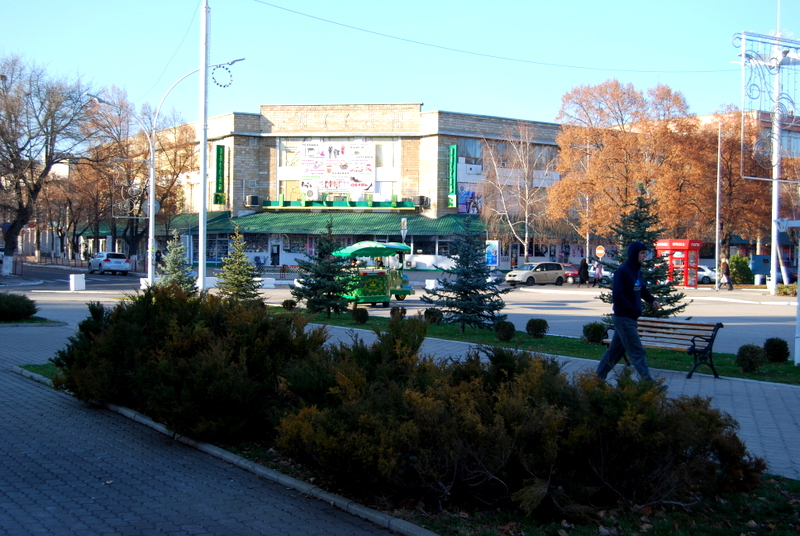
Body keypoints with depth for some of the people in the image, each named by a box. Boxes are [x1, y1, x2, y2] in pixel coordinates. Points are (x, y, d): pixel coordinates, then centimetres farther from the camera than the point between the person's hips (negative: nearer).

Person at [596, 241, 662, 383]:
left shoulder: (637, 271, 12)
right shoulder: (622, 271, -15)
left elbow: (642, 290, 23)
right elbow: (617, 295, -19)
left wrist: (652, 300, 3)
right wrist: (635, 309, -17)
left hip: (631, 318, 9)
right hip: (623, 318, -9)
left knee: (615, 350, 14)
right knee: (638, 353, -9)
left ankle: (598, 378, 23)